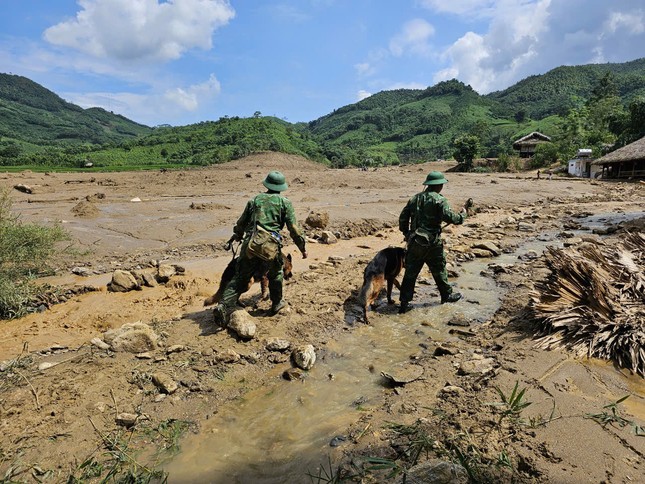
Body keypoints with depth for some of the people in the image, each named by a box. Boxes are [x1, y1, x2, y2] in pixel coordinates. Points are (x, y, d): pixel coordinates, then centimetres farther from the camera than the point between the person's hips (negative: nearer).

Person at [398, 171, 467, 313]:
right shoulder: (439, 200, -9)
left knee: (410, 272, 7)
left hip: (414, 241, 5)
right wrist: (462, 216, 0)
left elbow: (403, 217, 10)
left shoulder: (415, 198, 10)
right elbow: (448, 216, -19)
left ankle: (404, 303, 8)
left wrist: (406, 234, 19)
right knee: (439, 270, 15)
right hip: (431, 243, -4)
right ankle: (447, 295, 33)